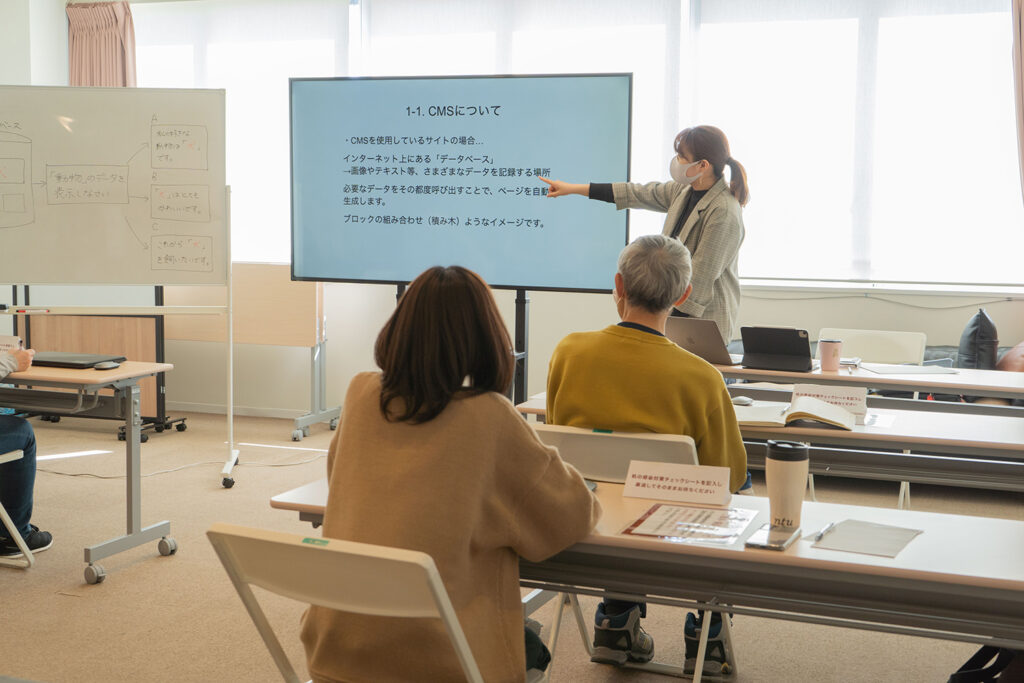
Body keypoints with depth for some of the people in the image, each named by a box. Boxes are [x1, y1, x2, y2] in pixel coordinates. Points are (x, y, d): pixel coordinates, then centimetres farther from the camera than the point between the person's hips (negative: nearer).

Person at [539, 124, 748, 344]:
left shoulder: (724, 214, -21)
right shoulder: (685, 190, 7)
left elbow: (700, 280, -21)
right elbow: (638, 194, 15)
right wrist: (574, 188, 18)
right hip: (673, 310, 8)